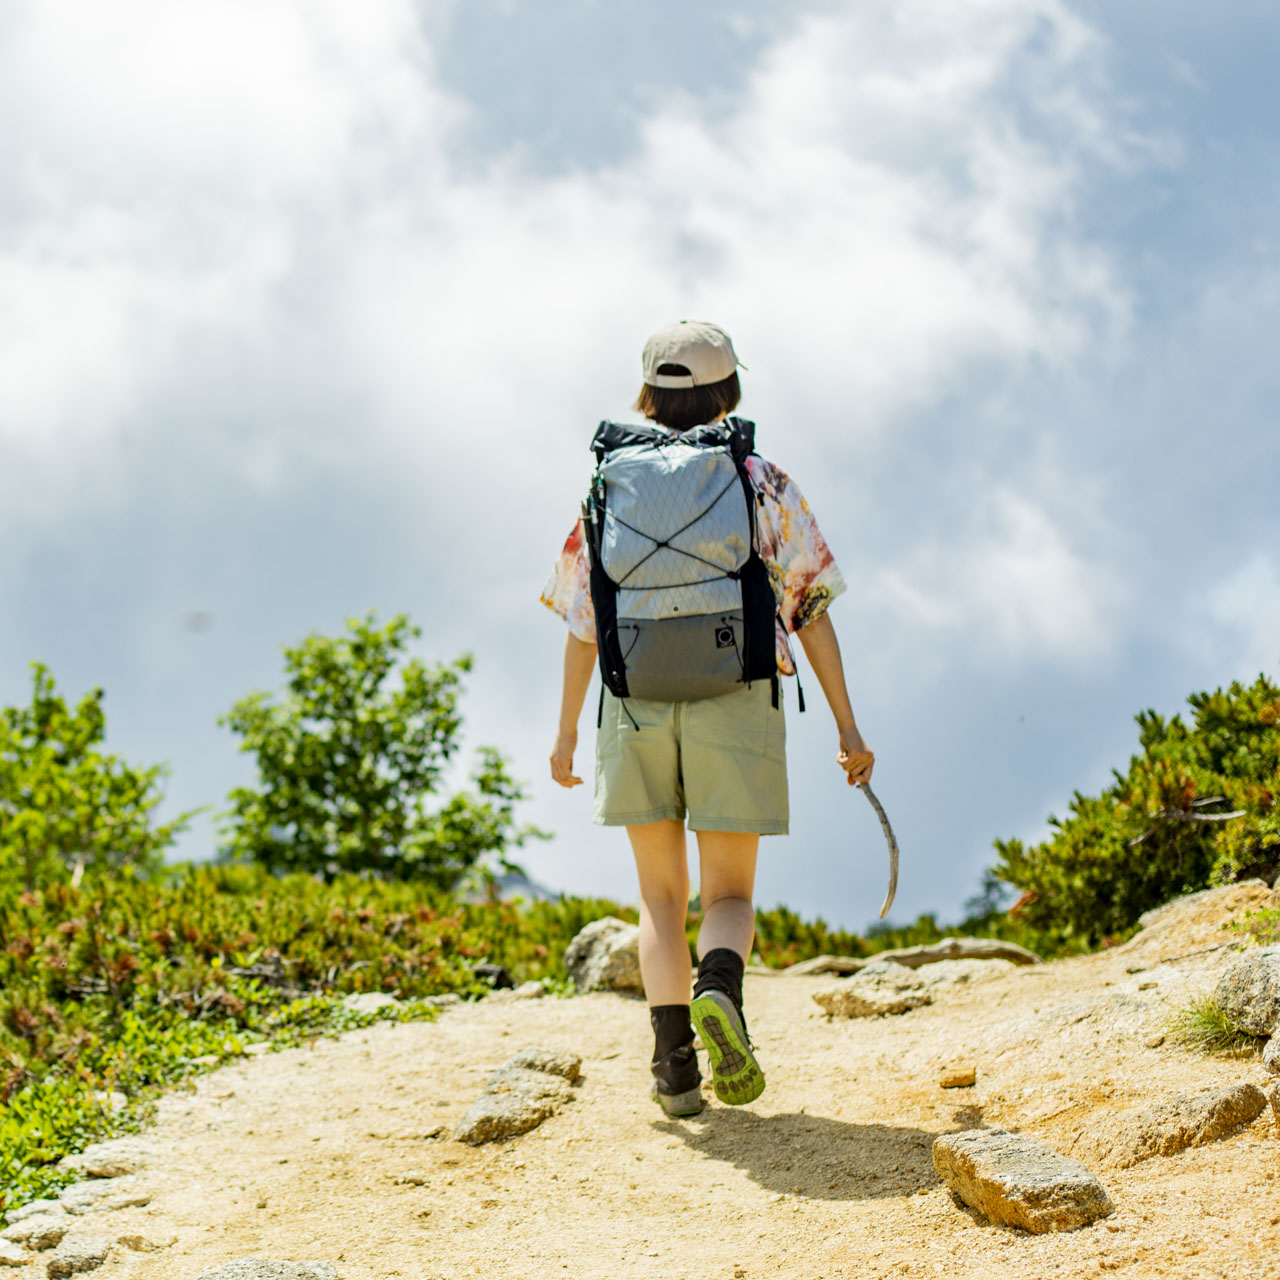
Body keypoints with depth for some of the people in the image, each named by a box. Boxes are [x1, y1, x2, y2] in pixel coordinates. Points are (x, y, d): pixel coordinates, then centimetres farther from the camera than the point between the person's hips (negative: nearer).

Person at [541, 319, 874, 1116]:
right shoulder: (765, 485, 4)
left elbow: (583, 618, 7)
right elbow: (811, 609, 2)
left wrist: (567, 729, 15)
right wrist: (847, 726, 5)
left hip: (638, 706, 1)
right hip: (736, 705, -1)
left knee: (663, 898, 13)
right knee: (730, 895, 7)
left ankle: (675, 1066, -2)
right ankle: (719, 988, -27)